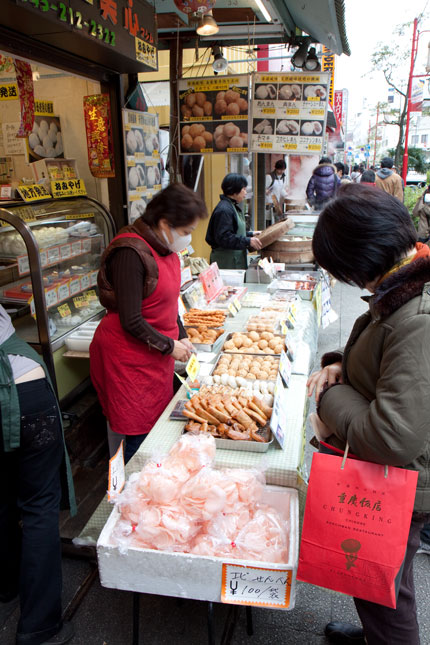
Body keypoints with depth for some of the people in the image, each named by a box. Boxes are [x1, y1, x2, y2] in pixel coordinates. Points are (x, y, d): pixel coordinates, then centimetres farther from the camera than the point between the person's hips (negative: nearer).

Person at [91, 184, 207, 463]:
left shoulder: (166, 249, 7)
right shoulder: (131, 253, -22)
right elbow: (131, 321, -22)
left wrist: (181, 336, 7)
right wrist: (169, 346, -12)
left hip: (157, 355, 9)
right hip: (129, 359, -9)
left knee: (158, 425, 15)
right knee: (135, 435, 2)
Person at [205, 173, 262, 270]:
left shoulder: (233, 206, 16)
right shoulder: (224, 210, -17)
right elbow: (224, 237, -23)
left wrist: (251, 234, 15)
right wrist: (248, 241, -20)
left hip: (236, 258, 10)